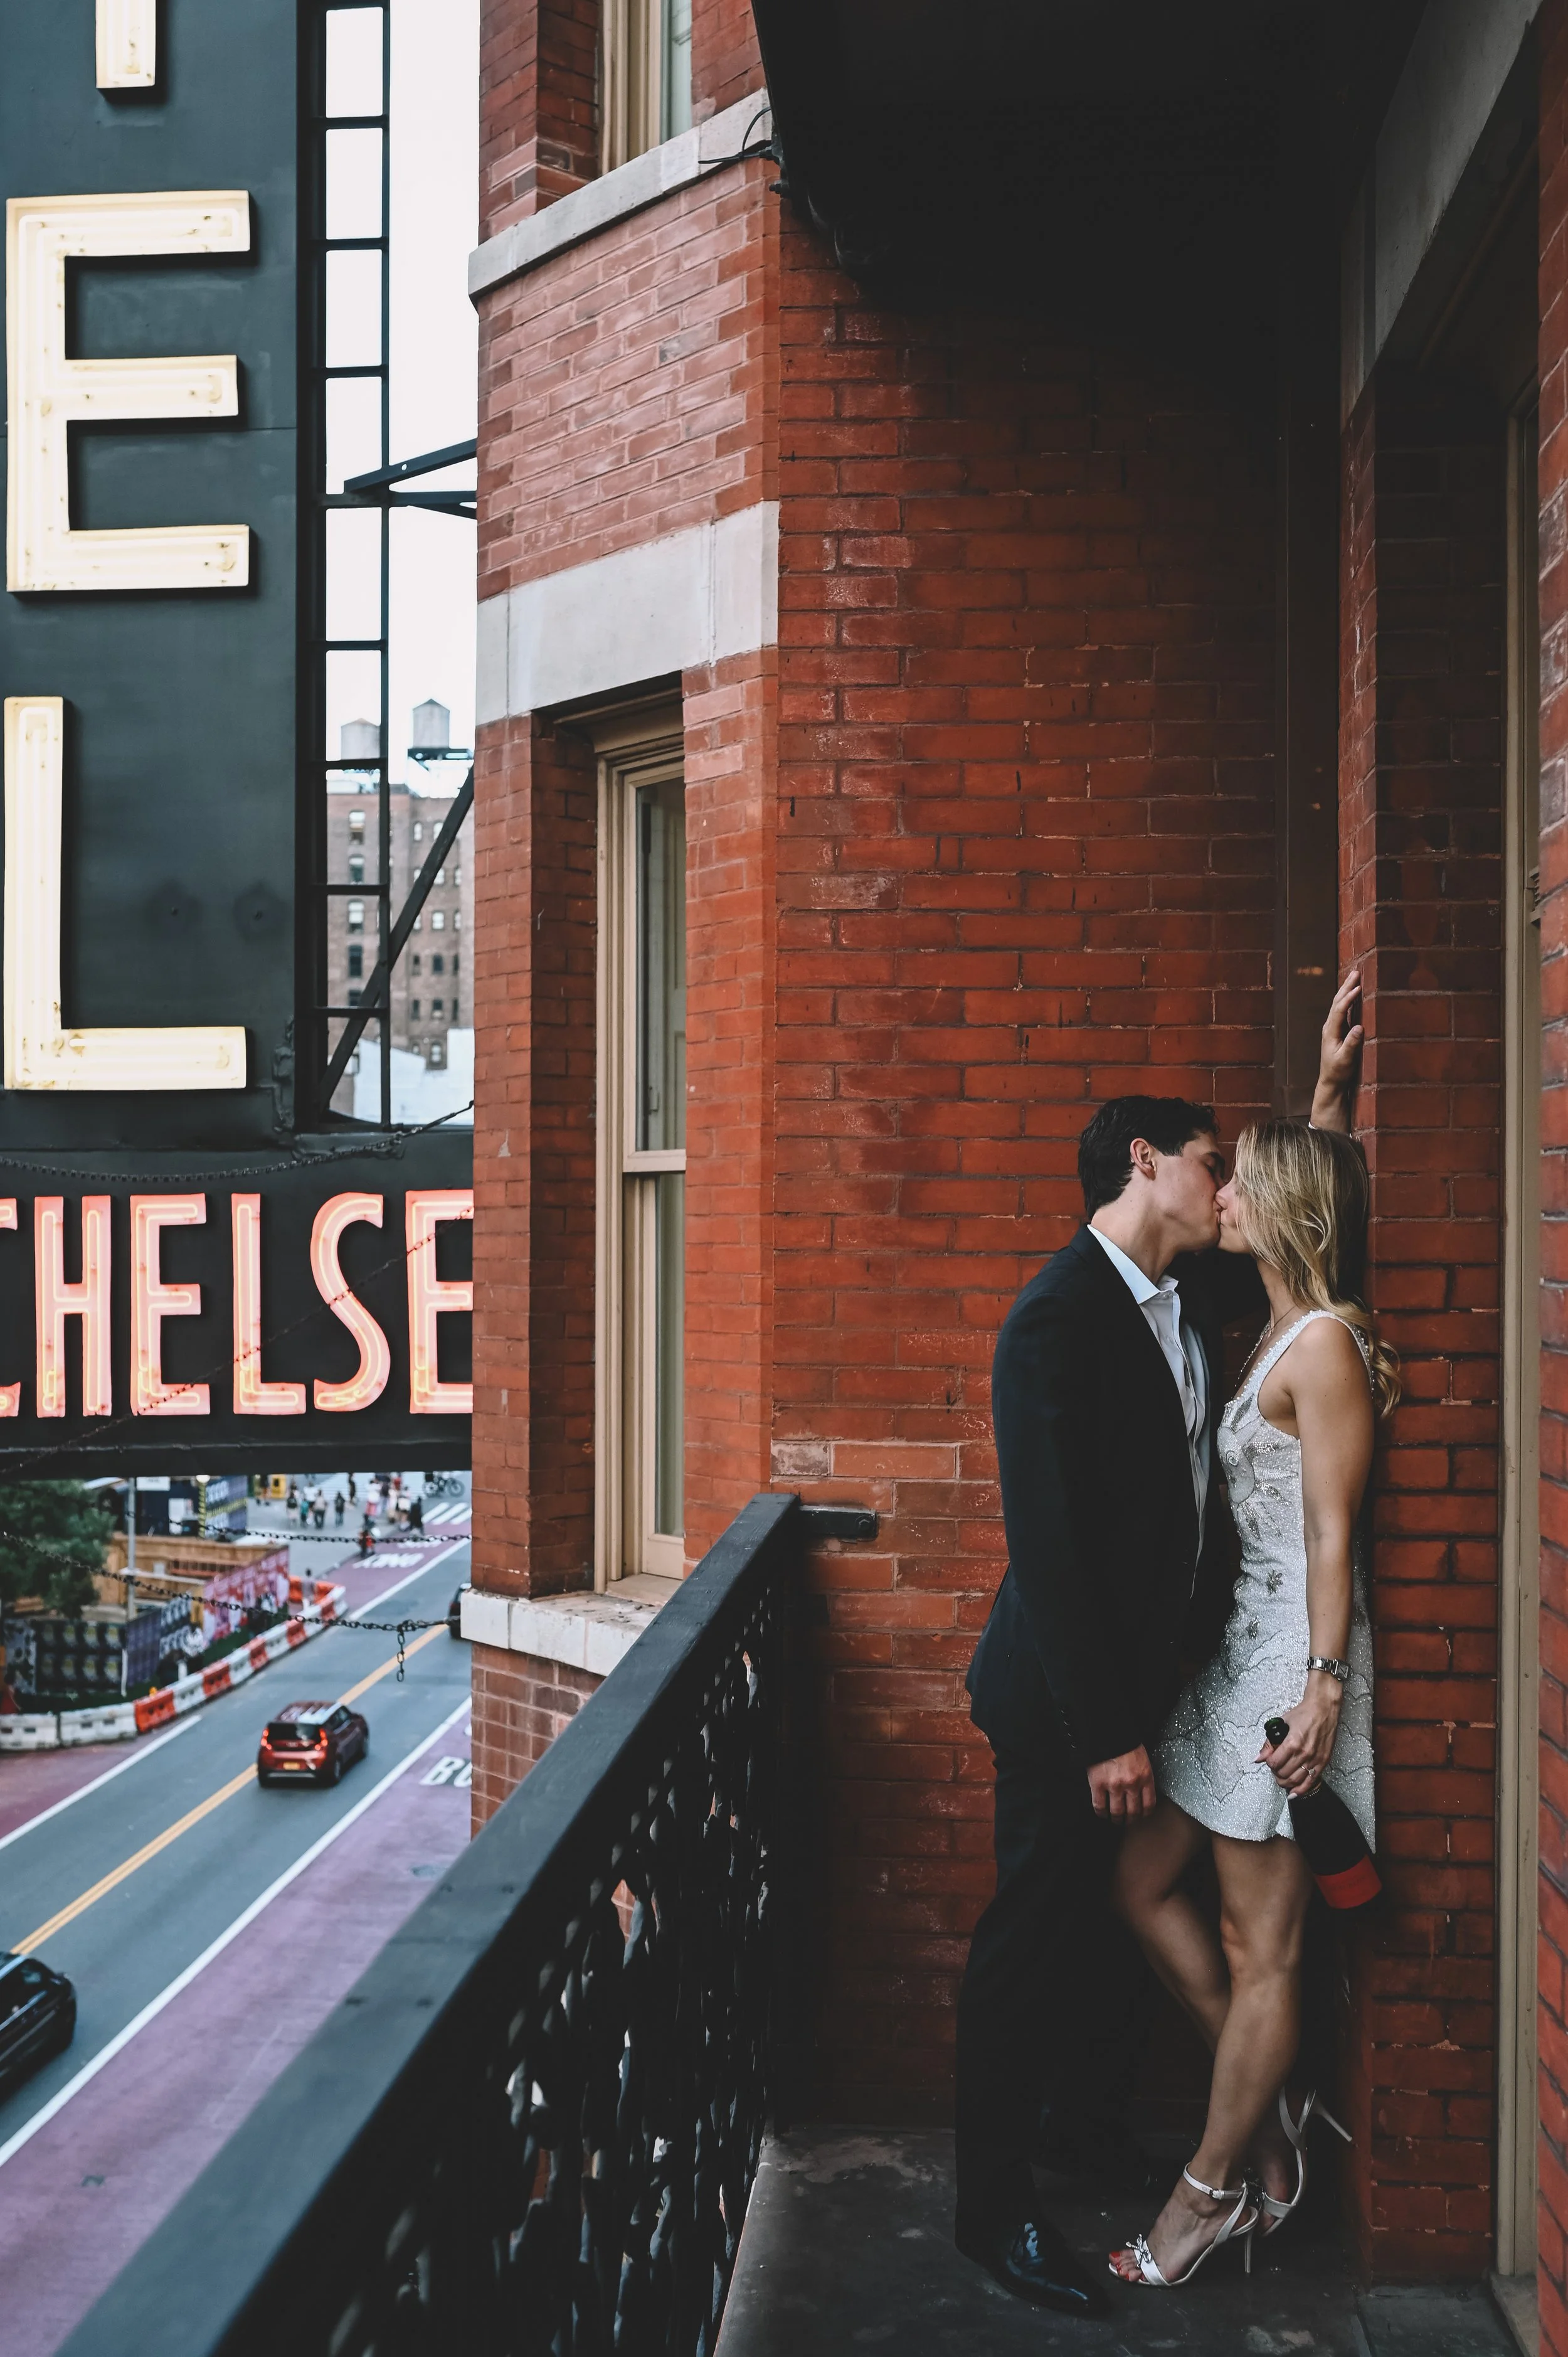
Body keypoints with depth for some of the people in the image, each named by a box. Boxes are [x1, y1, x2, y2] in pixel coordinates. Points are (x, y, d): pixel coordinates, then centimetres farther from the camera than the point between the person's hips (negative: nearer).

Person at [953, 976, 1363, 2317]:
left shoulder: (1189, 1293, 5)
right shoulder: (1057, 1321, -22)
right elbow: (1048, 1545, -24)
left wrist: (1333, 1089, 15)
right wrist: (1105, 1736, -22)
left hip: (1147, 1677, 9)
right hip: (1068, 1701, -9)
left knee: (1118, 1916, 22)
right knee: (1034, 1941, 4)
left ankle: (1090, 2132, 42)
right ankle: (995, 2207, 20)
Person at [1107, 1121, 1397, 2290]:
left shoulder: (1325, 1345, -15)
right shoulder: (1280, 1335, 12)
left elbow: (1334, 1534, -17)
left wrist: (1325, 1684, -19)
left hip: (1290, 1662, -9)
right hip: (1230, 1652, 10)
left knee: (1261, 1944, 5)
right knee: (1144, 1883, 14)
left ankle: (1212, 2192, 20)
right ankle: (1271, 2106, 29)